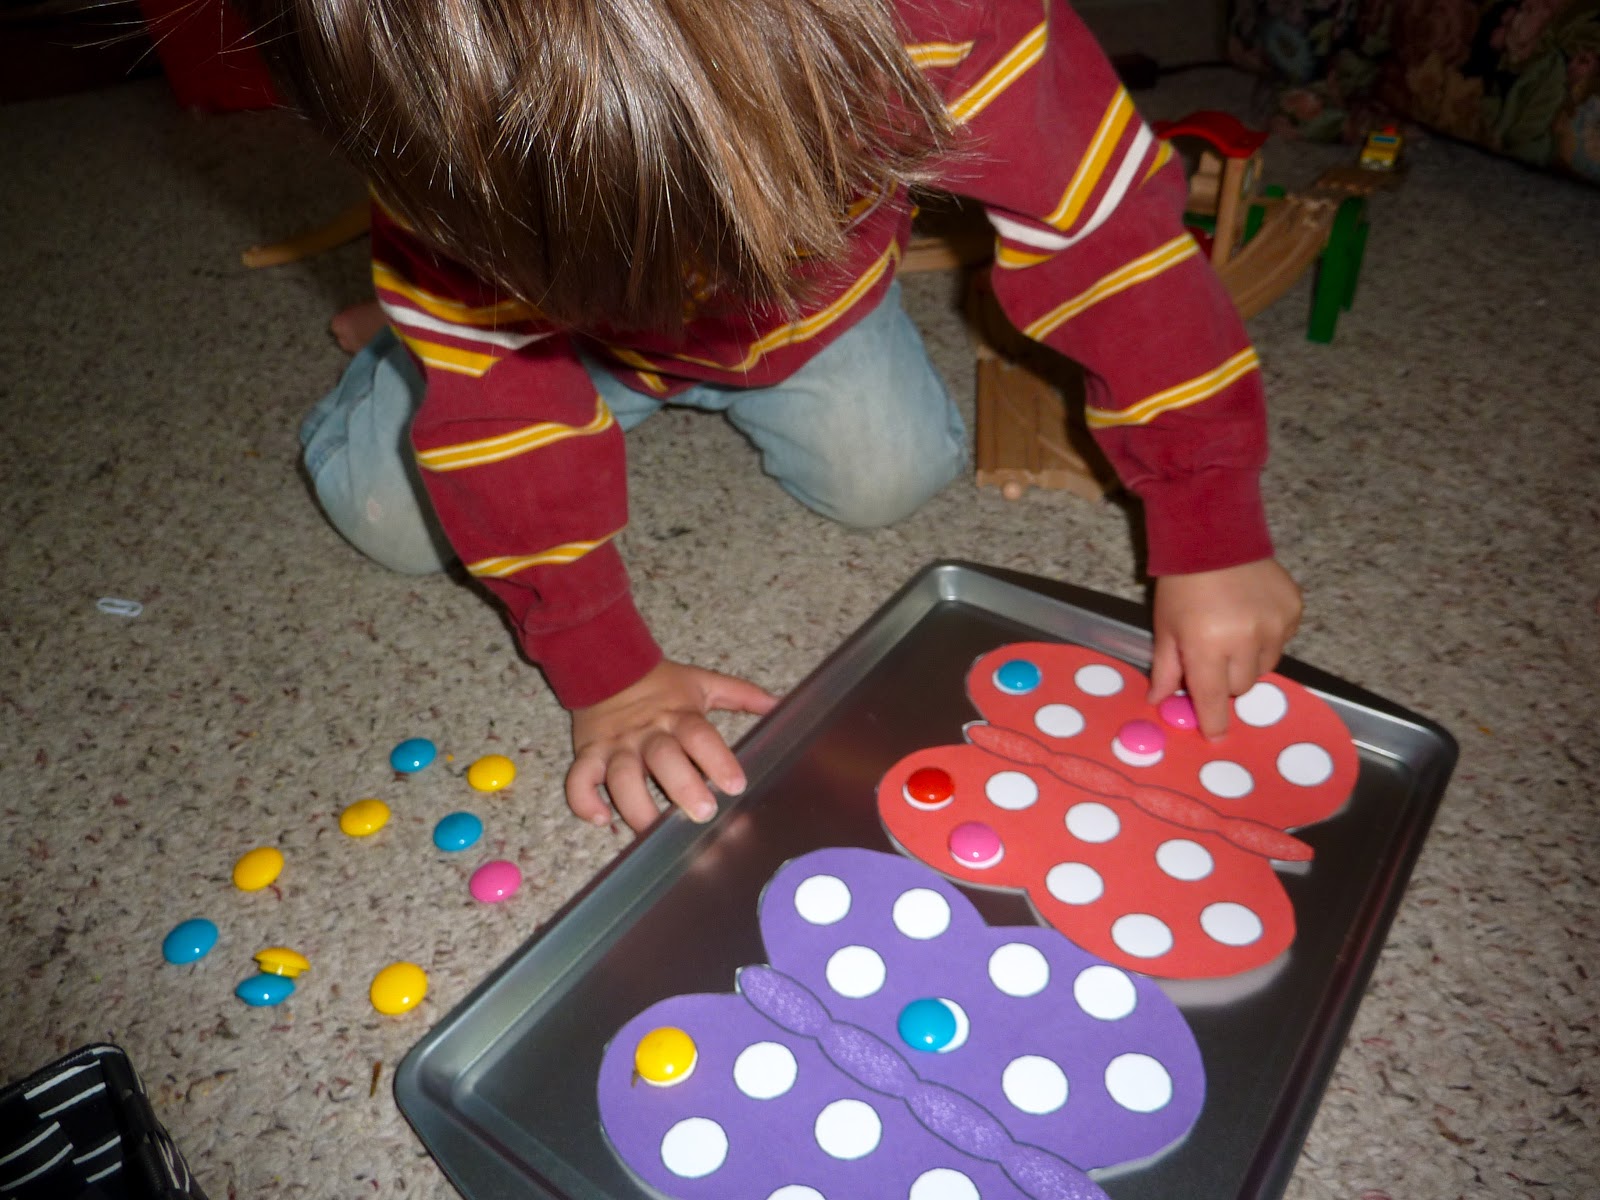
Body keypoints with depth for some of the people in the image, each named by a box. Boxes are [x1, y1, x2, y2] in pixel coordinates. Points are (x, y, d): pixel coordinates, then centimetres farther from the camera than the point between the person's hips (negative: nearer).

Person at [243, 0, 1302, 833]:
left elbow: (1112, 233, -34)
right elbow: (492, 388, -30)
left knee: (887, 476, -18)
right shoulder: (441, 127, -38)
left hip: (811, 301, 1)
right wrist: (606, 670, -30)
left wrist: (1212, 540, -30)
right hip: (563, 313, 0)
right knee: (390, 509, -11)